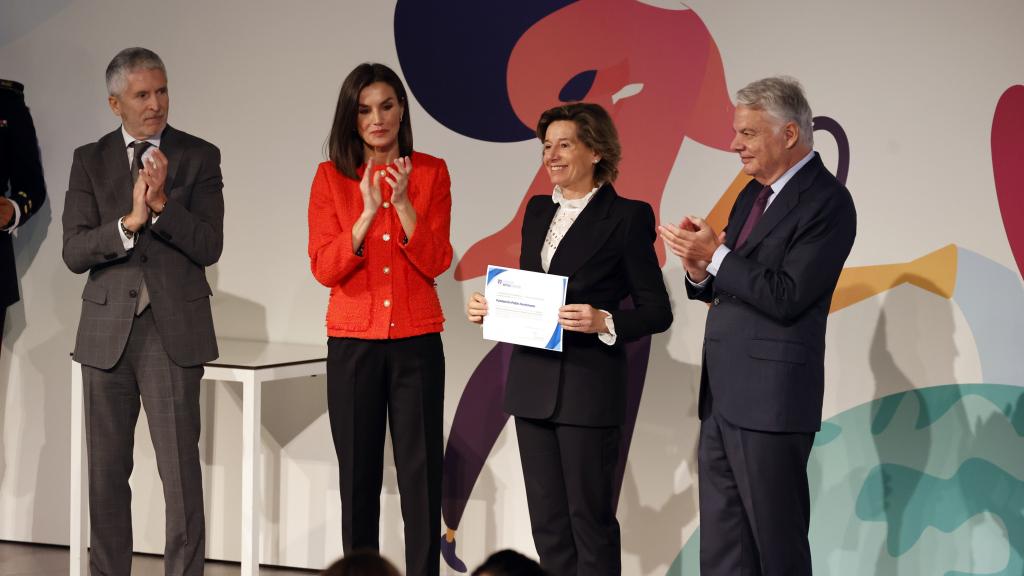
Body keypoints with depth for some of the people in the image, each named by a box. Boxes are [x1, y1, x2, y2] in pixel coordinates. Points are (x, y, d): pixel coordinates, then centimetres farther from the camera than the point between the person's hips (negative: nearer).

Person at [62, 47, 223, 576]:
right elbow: (74, 252, -2)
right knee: (106, 472, 9)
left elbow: (209, 246, -6)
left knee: (181, 472, -6)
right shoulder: (90, 160, 7)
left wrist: (161, 203, -19)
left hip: (173, 332, -2)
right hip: (107, 330, 3)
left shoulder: (199, 157, 3)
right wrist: (129, 222, -17)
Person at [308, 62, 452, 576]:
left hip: (417, 343, 0)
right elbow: (324, 268, -6)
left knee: (421, 474, -2)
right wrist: (368, 211, -18)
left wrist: (403, 203, -18)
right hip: (353, 344, 0)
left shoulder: (431, 172, 2)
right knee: (358, 475, 5)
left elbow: (436, 262, -5)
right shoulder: (330, 176, 1)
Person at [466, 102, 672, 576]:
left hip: (588, 388, -6)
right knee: (547, 519, 10)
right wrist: (490, 309, 0)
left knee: (589, 516, 1)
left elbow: (657, 311, -6)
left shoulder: (626, 217, -6)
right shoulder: (538, 211, 13)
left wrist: (603, 322, -22)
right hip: (532, 383, 6)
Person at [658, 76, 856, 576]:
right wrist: (701, 271, -3)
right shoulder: (754, 193, 15)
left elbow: (786, 298, -20)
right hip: (723, 396, 9)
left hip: (770, 399, -9)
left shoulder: (826, 202, -12)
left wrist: (716, 254, -16)